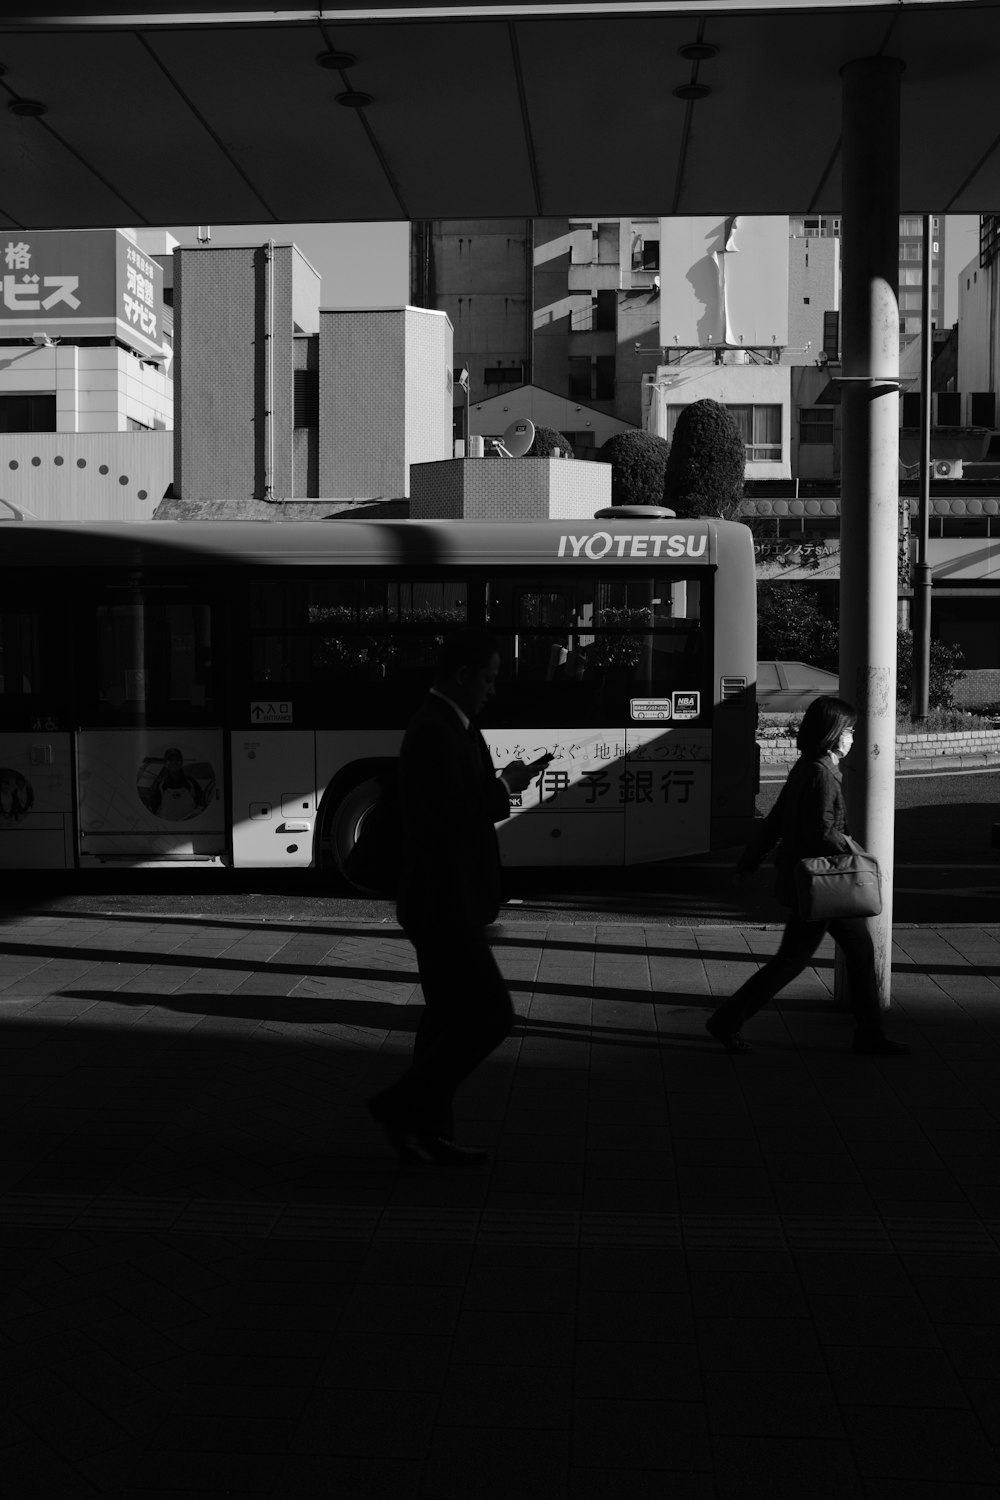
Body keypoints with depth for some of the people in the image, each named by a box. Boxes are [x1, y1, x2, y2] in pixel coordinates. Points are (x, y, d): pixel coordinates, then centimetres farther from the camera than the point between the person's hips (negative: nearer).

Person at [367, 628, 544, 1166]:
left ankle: (427, 1132, 23)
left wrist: (504, 784, 5)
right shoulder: (434, 733, -19)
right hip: (442, 906, -11)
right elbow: (447, 819, -25)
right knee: (491, 1015, -7)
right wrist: (504, 788, -13)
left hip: (448, 904, 11)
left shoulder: (447, 727, 14)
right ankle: (402, 1106, 2)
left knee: (448, 1020, 15)